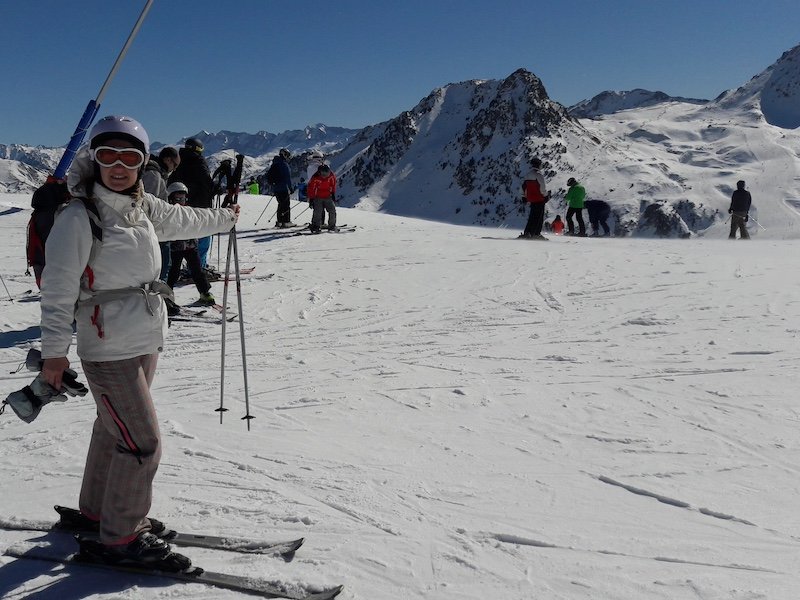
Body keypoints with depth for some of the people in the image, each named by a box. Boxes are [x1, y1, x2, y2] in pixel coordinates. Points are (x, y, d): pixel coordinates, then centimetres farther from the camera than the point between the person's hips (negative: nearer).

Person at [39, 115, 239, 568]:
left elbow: (182, 221, 27)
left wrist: (224, 218, 42)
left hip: (147, 342, 8)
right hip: (110, 349, -7)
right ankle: (121, 537, 9)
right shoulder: (78, 217, -13)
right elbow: (59, 288, -14)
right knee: (143, 444, -7)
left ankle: (98, 511, 38)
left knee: (114, 430, 20)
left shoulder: (143, 207, 7)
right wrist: (55, 349, -18)